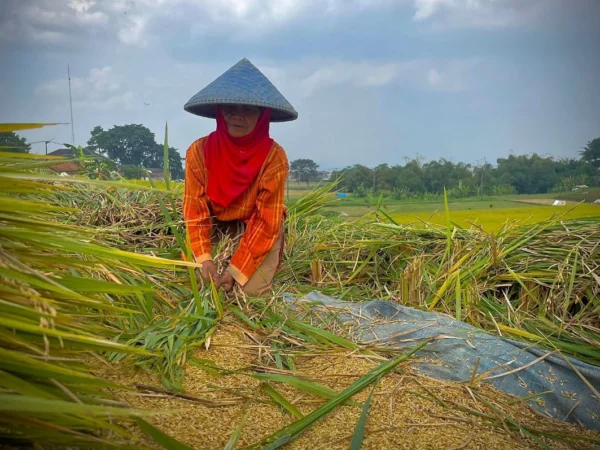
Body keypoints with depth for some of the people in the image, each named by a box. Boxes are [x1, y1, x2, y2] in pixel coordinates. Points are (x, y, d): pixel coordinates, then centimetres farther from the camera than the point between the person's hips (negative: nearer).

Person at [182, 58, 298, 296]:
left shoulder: (274, 156, -22)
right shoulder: (199, 151, -17)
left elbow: (267, 221, -21)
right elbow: (195, 209, -12)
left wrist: (236, 269, -25)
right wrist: (204, 259, -25)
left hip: (258, 230, -2)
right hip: (215, 227, 2)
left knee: (253, 289, -19)